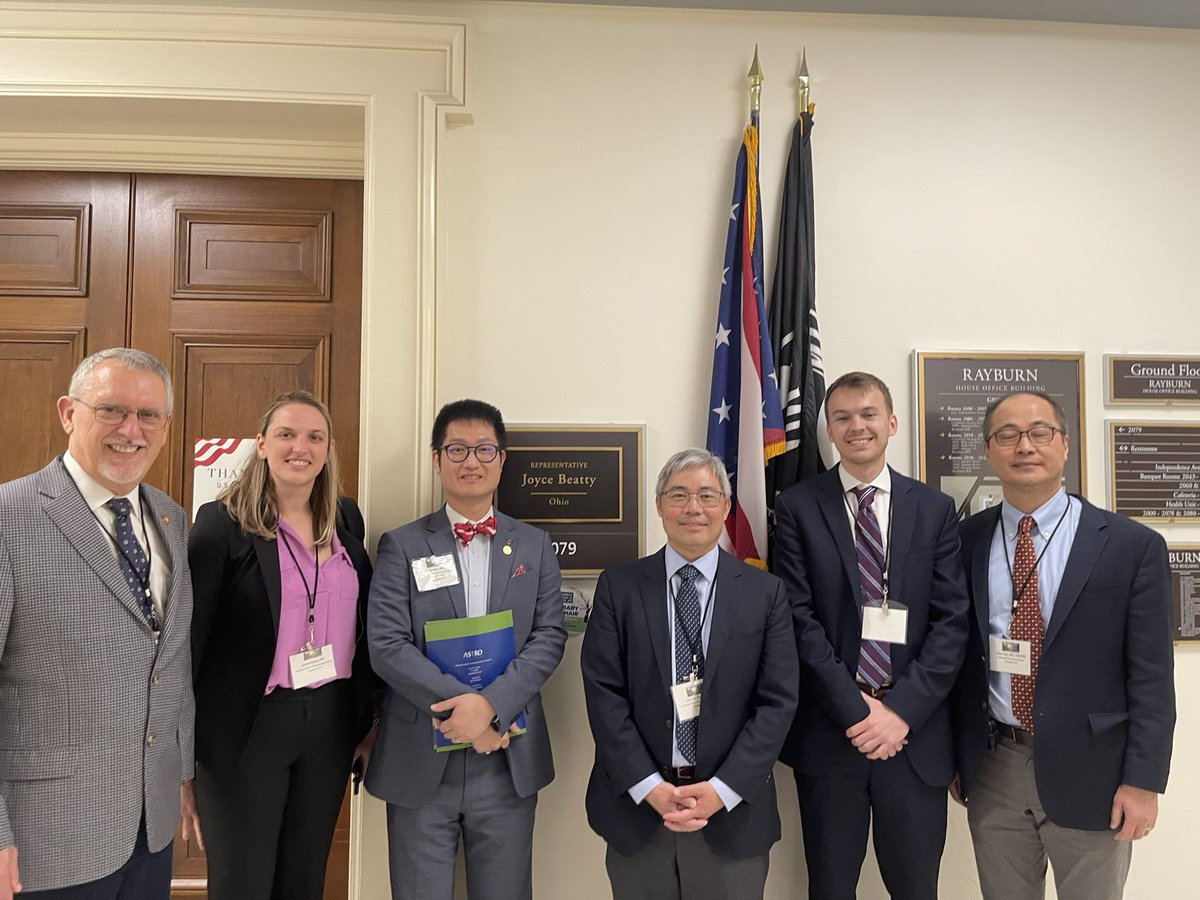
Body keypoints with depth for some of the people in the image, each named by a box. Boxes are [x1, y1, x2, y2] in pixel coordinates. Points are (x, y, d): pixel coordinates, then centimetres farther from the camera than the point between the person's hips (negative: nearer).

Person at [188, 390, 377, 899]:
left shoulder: (346, 520, 5)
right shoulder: (223, 523, -10)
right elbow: (190, 634, -9)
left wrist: (362, 722, 11)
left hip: (331, 720, 5)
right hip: (248, 726, -4)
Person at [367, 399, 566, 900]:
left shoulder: (534, 546, 7)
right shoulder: (401, 547, 1)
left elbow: (549, 637, -2)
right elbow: (387, 646, -8)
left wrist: (492, 703, -16)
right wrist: (460, 707, -17)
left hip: (509, 763, 2)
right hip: (421, 764, -1)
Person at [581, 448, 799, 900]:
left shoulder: (765, 592, 1)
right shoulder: (619, 586, 1)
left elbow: (777, 701, -3)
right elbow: (603, 692, -4)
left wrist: (722, 790, -11)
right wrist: (649, 787, -11)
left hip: (732, 812, 0)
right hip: (636, 806, 0)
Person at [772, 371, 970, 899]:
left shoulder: (935, 509, 5)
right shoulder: (797, 507, 0)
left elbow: (951, 621, -1)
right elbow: (798, 617, -6)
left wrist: (902, 710, -10)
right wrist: (855, 709, -11)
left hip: (914, 731, 1)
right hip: (828, 731, -1)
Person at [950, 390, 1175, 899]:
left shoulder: (1132, 547, -6)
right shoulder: (966, 542, 0)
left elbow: (1151, 676, -6)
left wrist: (1143, 781, -8)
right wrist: (955, 755, 5)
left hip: (1088, 770, -2)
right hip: (992, 767, 2)